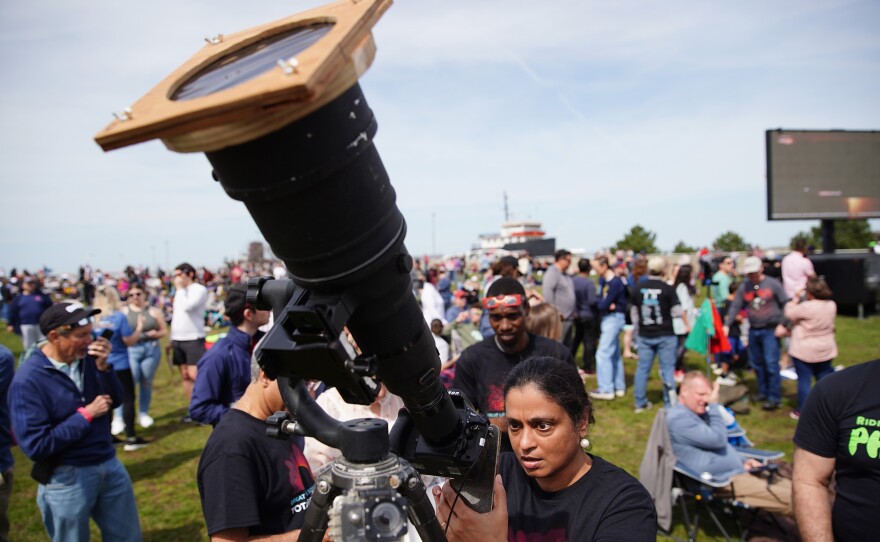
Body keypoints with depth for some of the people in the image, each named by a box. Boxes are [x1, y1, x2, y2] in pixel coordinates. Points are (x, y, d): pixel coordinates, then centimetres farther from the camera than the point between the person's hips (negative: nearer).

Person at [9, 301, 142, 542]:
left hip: (110, 464, 5)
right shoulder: (28, 380, -20)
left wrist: (103, 367, -16)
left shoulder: (87, 357, -6)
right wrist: (86, 414, -19)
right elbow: (35, 445, -22)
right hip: (67, 477, -5)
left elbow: (114, 400, -1)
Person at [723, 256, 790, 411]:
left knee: (771, 364, -8)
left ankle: (774, 398, -2)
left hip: (770, 331, -5)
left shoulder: (772, 284, -5)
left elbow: (786, 304, -5)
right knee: (757, 363, 11)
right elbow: (735, 307, 5)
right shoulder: (744, 286, 5)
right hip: (753, 331, 5)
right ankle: (763, 392, 25)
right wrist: (727, 325, -2)